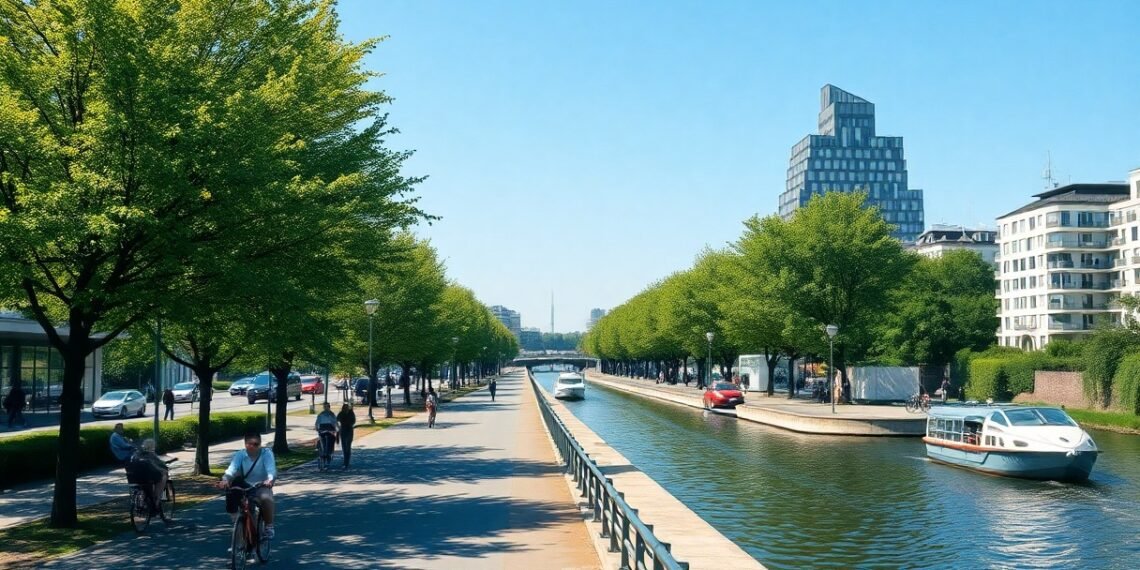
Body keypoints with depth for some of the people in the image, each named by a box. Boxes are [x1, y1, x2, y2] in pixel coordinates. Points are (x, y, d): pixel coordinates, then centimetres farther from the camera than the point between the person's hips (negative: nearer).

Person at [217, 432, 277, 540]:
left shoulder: (266, 453, -9)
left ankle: (269, 527, -15)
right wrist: (225, 480, -44)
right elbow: (232, 469, -22)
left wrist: (270, 480, -49)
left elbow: (271, 469, -26)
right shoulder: (240, 455, -5)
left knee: (266, 498, -34)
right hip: (244, 487, 2)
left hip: (262, 487, -2)